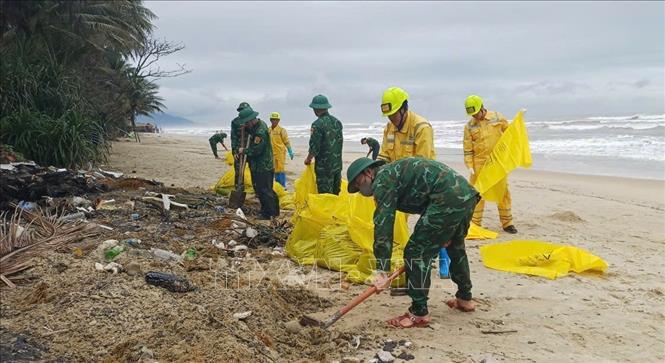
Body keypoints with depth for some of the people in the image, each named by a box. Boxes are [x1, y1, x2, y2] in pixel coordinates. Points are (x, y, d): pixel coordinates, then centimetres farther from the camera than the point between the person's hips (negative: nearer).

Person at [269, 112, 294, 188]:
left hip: (280, 153, -5)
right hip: (272, 153, 5)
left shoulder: (281, 130, -6)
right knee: (275, 170, 12)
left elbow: (286, 142, -7)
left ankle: (283, 186, 1)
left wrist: (290, 152, -10)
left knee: (280, 170, -5)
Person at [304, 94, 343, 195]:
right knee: (336, 194, 16)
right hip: (337, 164, 7)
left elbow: (314, 147, -15)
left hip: (324, 166, -7)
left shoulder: (317, 124, -16)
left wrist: (308, 159, 2)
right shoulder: (337, 122, 6)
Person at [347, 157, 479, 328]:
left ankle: (419, 313, 5)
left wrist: (382, 270, -14)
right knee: (455, 248, 29)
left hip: (448, 198, -11)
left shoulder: (382, 180, -4)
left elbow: (383, 225, -12)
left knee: (416, 253, -3)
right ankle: (465, 299, 46)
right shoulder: (393, 171, 25)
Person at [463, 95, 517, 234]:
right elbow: (468, 148, 1)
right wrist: (469, 166, -5)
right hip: (479, 163, 0)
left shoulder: (498, 117, -1)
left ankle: (507, 223, 16)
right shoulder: (469, 126, 0)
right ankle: (474, 223, 9)